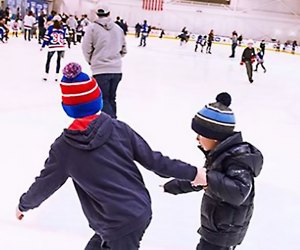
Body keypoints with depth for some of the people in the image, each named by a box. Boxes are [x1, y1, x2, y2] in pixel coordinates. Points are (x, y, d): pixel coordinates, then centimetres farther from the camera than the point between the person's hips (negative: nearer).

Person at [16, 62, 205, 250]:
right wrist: (191, 173, 10)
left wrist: (24, 205, 24)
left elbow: (46, 183, 4)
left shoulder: (64, 148, -10)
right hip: (142, 210, 5)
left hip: (119, 226, -5)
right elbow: (152, 160, -1)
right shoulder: (119, 128, -4)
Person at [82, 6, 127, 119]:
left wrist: (90, 61, 14)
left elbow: (86, 48, -4)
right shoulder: (118, 28, 7)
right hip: (116, 69, 4)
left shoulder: (92, 27, -6)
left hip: (101, 69, -4)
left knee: (104, 99, 1)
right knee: (111, 98, 17)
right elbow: (124, 49, 13)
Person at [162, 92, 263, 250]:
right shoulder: (219, 153, 3)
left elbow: (238, 193, -39)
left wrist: (209, 178, -42)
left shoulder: (238, 158, -26)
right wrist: (174, 186, 21)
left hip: (224, 231, -10)